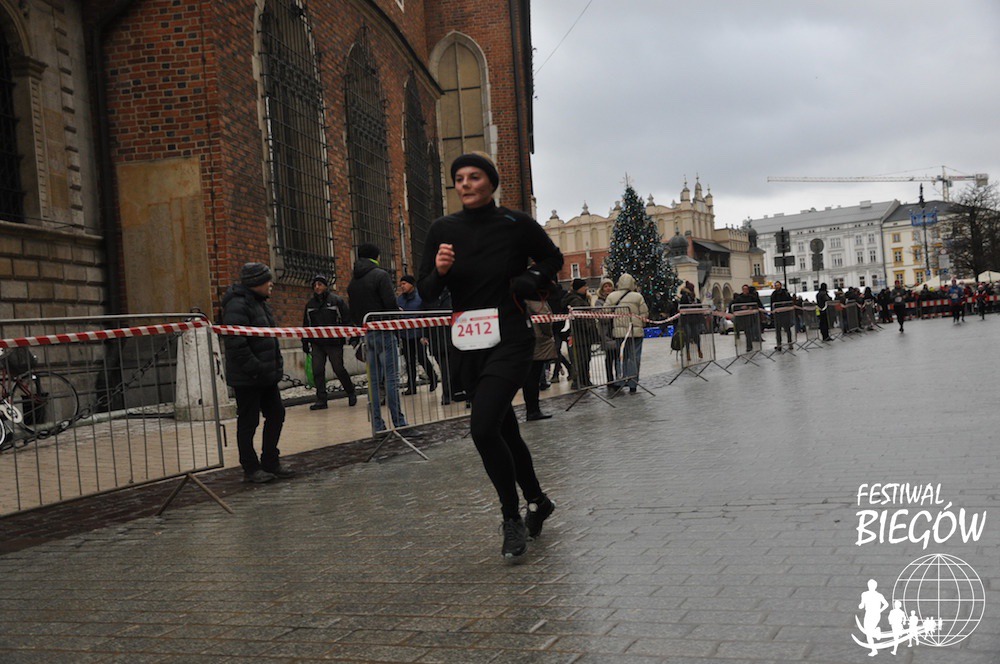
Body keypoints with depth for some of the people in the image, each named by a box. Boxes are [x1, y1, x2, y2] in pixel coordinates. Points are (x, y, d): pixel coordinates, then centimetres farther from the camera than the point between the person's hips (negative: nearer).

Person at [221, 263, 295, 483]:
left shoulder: (259, 303, 15)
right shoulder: (237, 305, -17)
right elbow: (236, 344, -24)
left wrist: (277, 365, 15)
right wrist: (255, 369, -22)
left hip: (266, 376, 10)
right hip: (247, 379, -10)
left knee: (276, 414, 13)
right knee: (248, 422, 0)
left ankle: (270, 462, 24)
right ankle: (251, 469, 10)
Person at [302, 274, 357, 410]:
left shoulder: (336, 300, -1)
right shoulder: (310, 304, 14)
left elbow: (347, 319, -4)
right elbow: (306, 325, 18)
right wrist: (305, 343, 14)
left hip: (334, 343, -4)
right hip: (316, 343, 5)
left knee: (339, 369, -1)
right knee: (317, 371, -1)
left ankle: (351, 393, 20)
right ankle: (321, 400, 4)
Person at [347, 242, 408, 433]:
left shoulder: (353, 282, 14)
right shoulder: (380, 275, -8)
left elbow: (353, 312, 15)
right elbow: (391, 304, -15)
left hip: (367, 334, 7)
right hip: (384, 333, -7)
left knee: (373, 380, 8)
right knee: (391, 378, -7)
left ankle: (377, 425, 8)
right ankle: (398, 422, -9)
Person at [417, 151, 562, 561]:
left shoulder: (516, 224, -5)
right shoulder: (443, 230, 4)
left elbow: (552, 259, 11)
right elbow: (426, 290, 7)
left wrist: (526, 282, -7)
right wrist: (440, 270, -13)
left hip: (510, 339, -5)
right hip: (468, 345, 5)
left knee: (484, 429, -19)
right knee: (503, 430, 16)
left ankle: (512, 519, -1)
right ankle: (537, 501, 38)